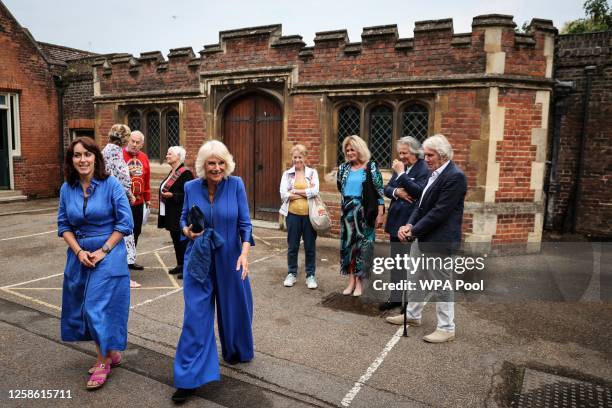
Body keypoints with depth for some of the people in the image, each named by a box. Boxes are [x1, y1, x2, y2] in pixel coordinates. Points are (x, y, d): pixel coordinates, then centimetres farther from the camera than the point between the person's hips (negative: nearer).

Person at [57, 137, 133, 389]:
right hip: (79, 255, 5)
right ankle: (110, 352, 31)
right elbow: (64, 225, 7)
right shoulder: (67, 189, 3)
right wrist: (79, 251, -7)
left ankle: (104, 361, 14)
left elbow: (125, 222, -11)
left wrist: (103, 251, -13)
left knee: (99, 307, -5)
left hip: (109, 254, -5)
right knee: (83, 308, 12)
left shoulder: (111, 184, -11)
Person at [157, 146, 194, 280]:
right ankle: (180, 265, 26)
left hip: (180, 214, -9)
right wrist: (163, 194, 9)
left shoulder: (185, 173, -15)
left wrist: (172, 195, -22)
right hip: (171, 214, 9)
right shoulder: (172, 173, 13)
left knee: (182, 240, -4)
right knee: (175, 239, 15)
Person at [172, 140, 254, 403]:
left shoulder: (236, 185, -9)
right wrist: (187, 231, -14)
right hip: (198, 260, 0)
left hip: (229, 260, 0)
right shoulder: (191, 187, -4)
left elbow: (245, 223, -8)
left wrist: (245, 253, -20)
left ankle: (236, 353, 44)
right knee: (195, 315, -1)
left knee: (233, 309, 16)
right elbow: (184, 218, 9)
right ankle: (189, 377, 9)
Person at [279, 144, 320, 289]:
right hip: (293, 214, 1)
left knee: (310, 246, 7)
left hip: (309, 215, -1)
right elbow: (283, 194, -8)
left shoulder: (312, 172, 3)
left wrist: (295, 191, -10)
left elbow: (315, 191, -13)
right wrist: (306, 193, -10)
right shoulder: (287, 174, 5)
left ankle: (310, 275, 20)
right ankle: (291, 274, 25)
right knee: (292, 246, 10)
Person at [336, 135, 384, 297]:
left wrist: (380, 214, -10)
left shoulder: (371, 167, -7)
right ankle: (351, 280, 19)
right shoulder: (343, 167, 6)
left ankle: (359, 282, 14)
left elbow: (379, 191, -7)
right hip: (348, 211, 4)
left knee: (362, 246, 2)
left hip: (365, 211, -4)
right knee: (347, 244, 7)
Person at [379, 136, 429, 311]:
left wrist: (401, 173, -20)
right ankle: (396, 297, 27)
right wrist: (396, 191, -12)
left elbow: (418, 192, -24)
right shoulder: (400, 167, 11)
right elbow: (386, 188, 10)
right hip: (396, 220, 8)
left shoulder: (424, 169, -11)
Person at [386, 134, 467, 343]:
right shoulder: (435, 173, 10)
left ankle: (446, 329, 18)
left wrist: (414, 230, -16)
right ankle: (412, 315, 38)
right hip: (424, 237, 9)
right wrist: (409, 224, -3)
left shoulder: (454, 176, -18)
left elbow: (440, 212, -22)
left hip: (439, 240, -9)